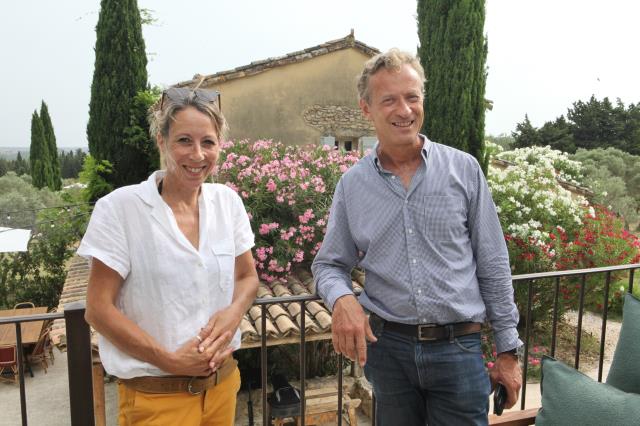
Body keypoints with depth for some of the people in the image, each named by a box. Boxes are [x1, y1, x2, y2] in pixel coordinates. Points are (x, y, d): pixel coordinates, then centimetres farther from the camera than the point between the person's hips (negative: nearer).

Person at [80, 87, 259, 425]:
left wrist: (233, 312, -13)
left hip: (222, 382, 5)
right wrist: (170, 361, -17)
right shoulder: (119, 208, -13)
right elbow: (99, 310, -11)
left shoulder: (228, 202, -2)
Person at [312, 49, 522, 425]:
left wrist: (508, 350, 2)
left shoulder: (464, 169, -4)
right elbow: (330, 264, 6)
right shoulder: (351, 185, -1)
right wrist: (342, 298, -17)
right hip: (387, 346, 2)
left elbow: (493, 265, 0)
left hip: (458, 348, -1)